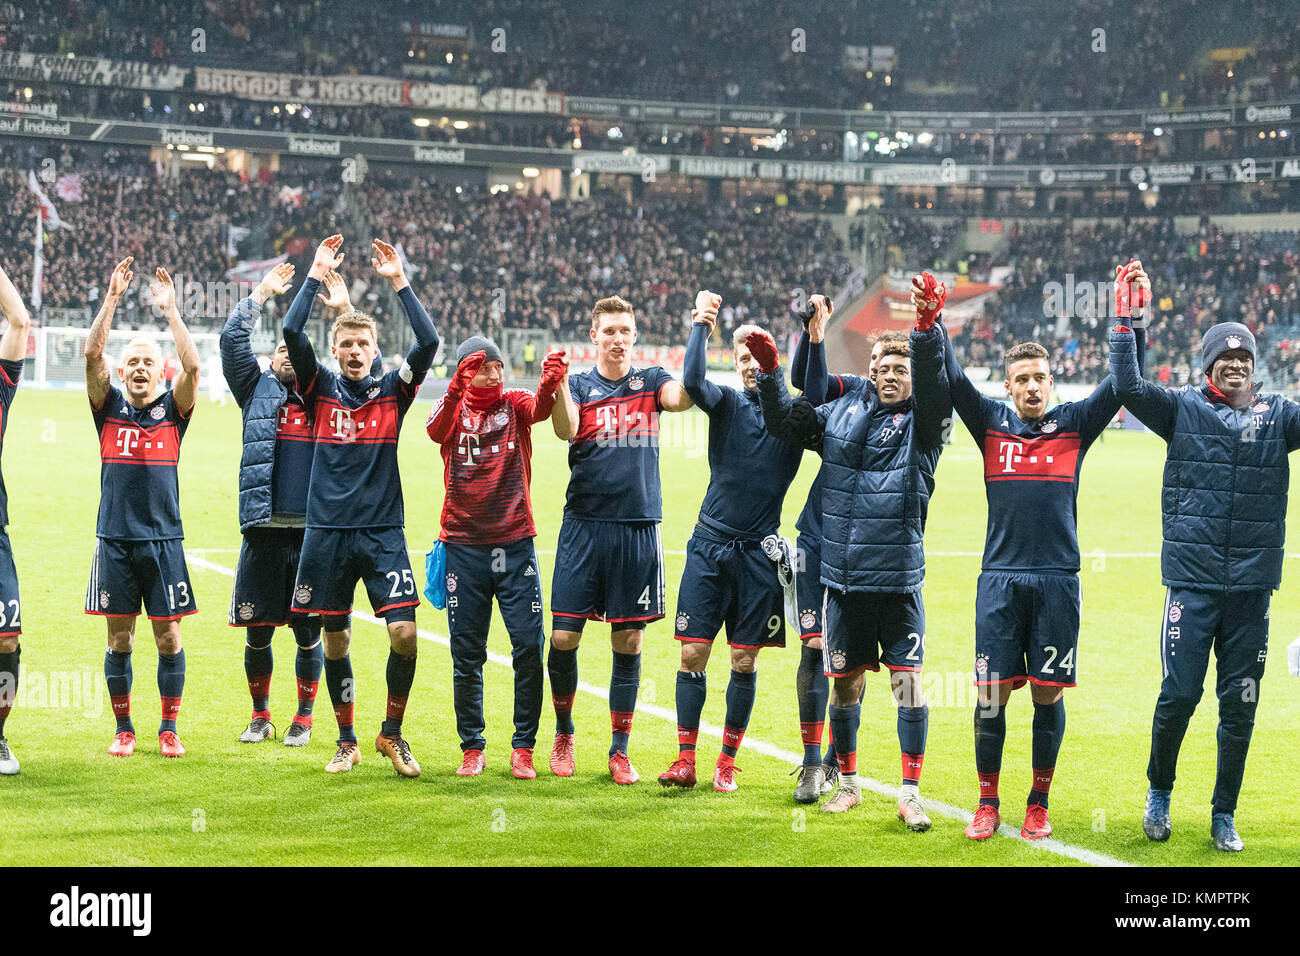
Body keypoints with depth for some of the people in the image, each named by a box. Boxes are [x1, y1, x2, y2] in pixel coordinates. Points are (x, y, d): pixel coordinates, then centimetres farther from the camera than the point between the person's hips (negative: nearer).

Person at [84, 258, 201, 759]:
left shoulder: (173, 410, 6)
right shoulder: (109, 408, 7)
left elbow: (191, 366, -11)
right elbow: (92, 355, -6)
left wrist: (169, 309, -13)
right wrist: (112, 299, -13)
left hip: (163, 539, 0)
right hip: (115, 539, 0)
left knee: (168, 637, 1)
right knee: (119, 639, 3)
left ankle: (169, 729, 11)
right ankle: (123, 729, 13)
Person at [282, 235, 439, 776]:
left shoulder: (392, 392, 5)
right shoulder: (321, 391, 5)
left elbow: (429, 343, -8)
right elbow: (291, 333, -8)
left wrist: (399, 282, -9)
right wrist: (317, 276, -8)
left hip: (383, 532, 0)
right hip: (327, 533, 0)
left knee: (404, 633, -11)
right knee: (335, 641, 5)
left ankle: (392, 733, 8)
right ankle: (347, 741, 19)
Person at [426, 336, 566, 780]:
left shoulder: (515, 403, 3)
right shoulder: (454, 406, 3)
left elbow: (539, 409, -21)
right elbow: (436, 431, -20)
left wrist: (549, 384, -45)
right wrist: (457, 387, -39)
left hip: (515, 541, 0)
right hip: (463, 544, 0)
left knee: (529, 645, -5)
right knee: (466, 654, 4)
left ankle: (523, 747, 6)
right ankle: (472, 748, 15)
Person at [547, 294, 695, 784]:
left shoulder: (650, 381, 9)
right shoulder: (579, 384, 6)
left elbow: (682, 398, -14)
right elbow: (565, 430, -14)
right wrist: (556, 384, -33)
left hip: (638, 527, 1)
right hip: (584, 524, -1)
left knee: (629, 642, 3)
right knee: (563, 637, -4)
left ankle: (620, 751, 13)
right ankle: (564, 733, 19)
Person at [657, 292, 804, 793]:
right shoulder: (727, 403, 4)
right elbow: (692, 382, -15)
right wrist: (701, 324, -14)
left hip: (760, 552, 0)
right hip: (710, 544, 0)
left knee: (745, 660, 4)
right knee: (693, 653, -2)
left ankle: (727, 761, 14)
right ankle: (685, 760, 5)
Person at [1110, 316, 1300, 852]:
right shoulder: (1183, 409, 3)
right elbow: (1128, 387, -11)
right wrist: (1125, 324, -17)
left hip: (1252, 586, 2)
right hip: (1192, 581, -2)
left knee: (1239, 704, 5)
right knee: (1179, 693, -6)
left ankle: (1224, 814, 19)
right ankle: (1159, 793, 19)